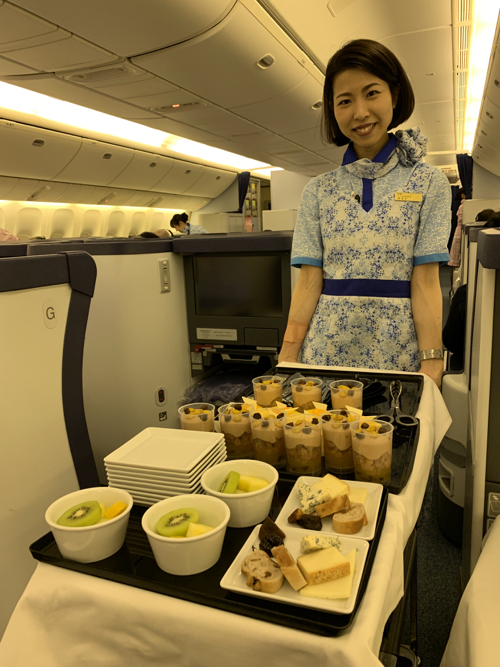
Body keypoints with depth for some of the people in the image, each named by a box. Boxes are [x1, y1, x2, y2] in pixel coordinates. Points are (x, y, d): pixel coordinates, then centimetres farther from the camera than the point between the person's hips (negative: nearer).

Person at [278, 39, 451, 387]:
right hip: (325, 348, 1)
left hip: (396, 351, -1)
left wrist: (431, 364, -12)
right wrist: (287, 357, -7)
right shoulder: (318, 190, 6)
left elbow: (425, 282, -4)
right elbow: (309, 281, 0)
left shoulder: (429, 183, 3)